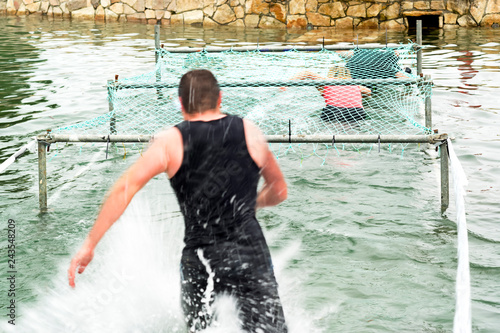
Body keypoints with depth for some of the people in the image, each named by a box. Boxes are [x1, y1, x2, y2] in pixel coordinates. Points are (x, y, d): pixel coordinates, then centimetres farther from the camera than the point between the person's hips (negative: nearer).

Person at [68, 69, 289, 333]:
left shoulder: (171, 141, 0)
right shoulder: (249, 133, 6)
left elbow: (125, 187, -11)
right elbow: (279, 192, 18)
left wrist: (89, 245, -10)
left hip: (199, 261, 1)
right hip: (250, 254, 0)